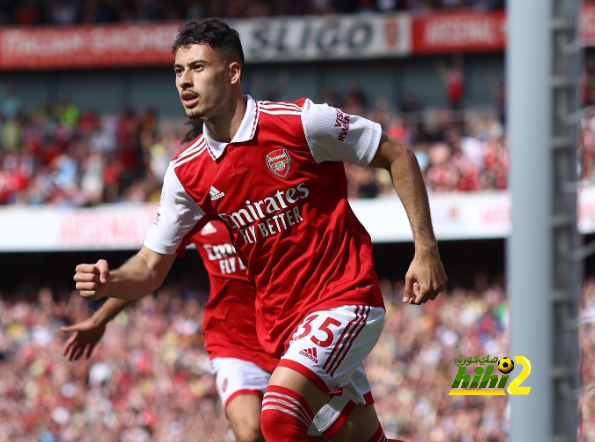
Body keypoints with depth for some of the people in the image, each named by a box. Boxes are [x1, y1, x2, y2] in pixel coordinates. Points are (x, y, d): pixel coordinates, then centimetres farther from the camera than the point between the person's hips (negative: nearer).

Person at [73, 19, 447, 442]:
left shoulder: (301, 122, -14)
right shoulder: (187, 173, 0)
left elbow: (398, 156, -4)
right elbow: (150, 268, 5)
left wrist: (426, 250, -8)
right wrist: (107, 282, -18)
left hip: (344, 299, -5)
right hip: (278, 324, 6)